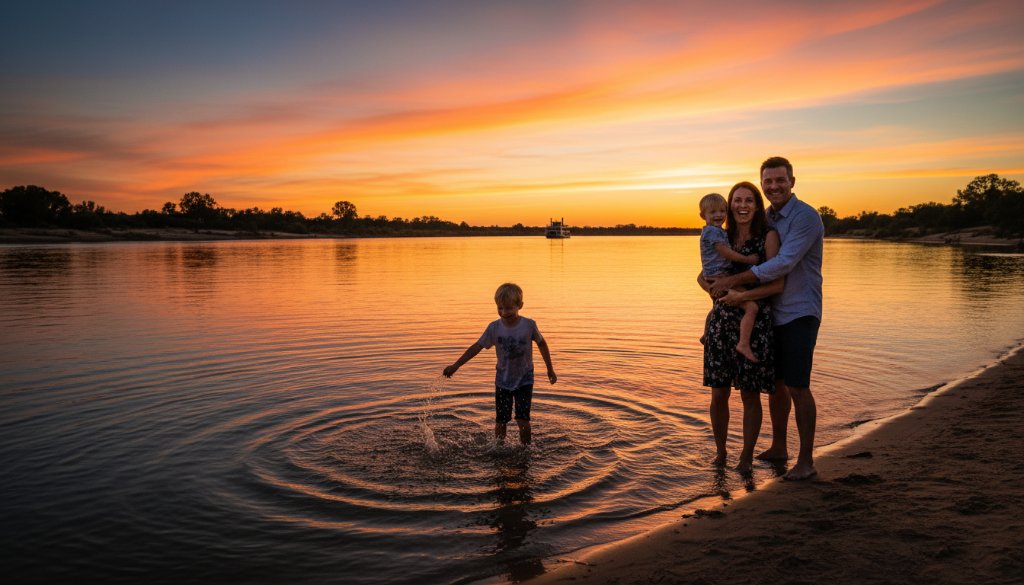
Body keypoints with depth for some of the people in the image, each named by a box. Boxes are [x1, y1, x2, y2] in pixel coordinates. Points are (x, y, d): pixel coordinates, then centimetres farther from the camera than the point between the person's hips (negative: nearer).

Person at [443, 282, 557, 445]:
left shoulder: (529, 325, -13)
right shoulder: (494, 328, -11)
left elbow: (542, 344, 3)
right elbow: (477, 347, -7)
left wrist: (550, 369, 10)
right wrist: (455, 366, -11)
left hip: (524, 379, -1)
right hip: (503, 380, 1)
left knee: (523, 421, -8)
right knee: (501, 421, 5)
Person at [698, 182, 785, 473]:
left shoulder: (768, 237, -4)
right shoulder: (724, 239, 10)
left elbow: (777, 285, -11)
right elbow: (702, 277, 20)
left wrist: (741, 296, -15)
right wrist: (718, 291, 0)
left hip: (754, 322, -4)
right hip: (722, 321, 4)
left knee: (750, 394, 4)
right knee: (718, 393, 5)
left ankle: (746, 456, 20)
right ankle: (720, 451, 25)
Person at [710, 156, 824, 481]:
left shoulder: (806, 217, -14)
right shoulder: (766, 219, 11)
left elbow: (784, 263, -24)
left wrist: (734, 280, -22)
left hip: (800, 314, -8)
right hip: (773, 314, 8)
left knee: (797, 386, -7)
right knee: (774, 383, 14)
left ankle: (806, 461, 4)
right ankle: (778, 447, 29)